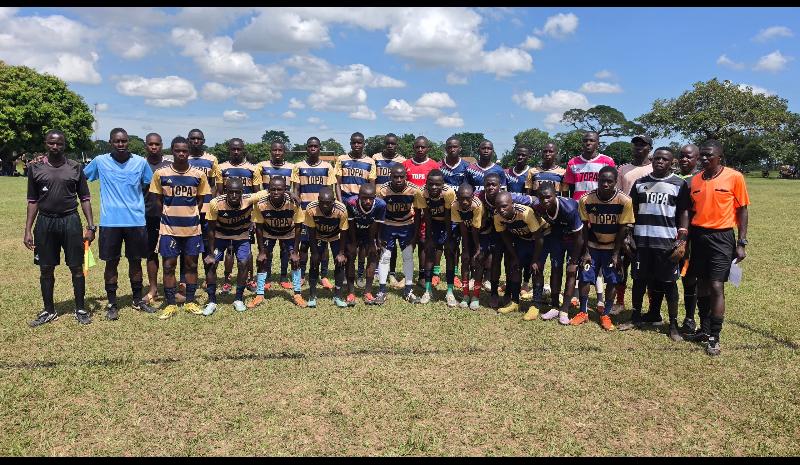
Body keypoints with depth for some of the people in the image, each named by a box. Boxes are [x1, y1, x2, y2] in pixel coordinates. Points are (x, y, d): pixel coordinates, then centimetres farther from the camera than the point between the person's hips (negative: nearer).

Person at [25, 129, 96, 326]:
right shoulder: (35, 168, 5)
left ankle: (80, 309, 14)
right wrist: (27, 231, 3)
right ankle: (49, 310, 22)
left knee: (77, 267, 2)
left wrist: (91, 225, -4)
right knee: (46, 269, 8)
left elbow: (85, 198, 5)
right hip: (45, 222, 1)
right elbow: (33, 201, 8)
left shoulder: (75, 168, 2)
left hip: (70, 221, -1)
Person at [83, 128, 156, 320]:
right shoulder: (100, 161, -1)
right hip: (110, 222, -1)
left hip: (136, 221, 1)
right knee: (111, 263, 6)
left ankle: (138, 300, 25)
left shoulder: (141, 162, 0)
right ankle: (112, 304, 17)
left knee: (136, 261, 11)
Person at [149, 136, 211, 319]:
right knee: (168, 265, 3)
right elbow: (158, 199, 7)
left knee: (191, 264, 8)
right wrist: (168, 216, 1)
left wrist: (191, 215, 1)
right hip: (169, 228, -1)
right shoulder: (161, 174, -2)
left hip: (192, 227, 1)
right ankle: (170, 304, 13)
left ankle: (190, 302, 19)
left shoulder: (199, 175, -1)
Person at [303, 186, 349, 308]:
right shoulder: (311, 209, -34)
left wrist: (341, 253, -18)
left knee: (340, 263, -8)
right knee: (314, 263, -9)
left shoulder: (341, 210, -35)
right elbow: (311, 232, -19)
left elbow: (343, 233, -21)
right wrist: (314, 252, -18)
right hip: (318, 236, 0)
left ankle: (338, 296, 5)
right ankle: (312, 296, 2)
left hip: (336, 237, 0)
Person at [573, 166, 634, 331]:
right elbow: (585, 227, -9)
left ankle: (605, 314, 14)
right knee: (584, 278, -2)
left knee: (612, 281, -1)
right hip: (593, 246, 1)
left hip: (613, 247, -1)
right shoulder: (586, 200, -20)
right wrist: (586, 252, -9)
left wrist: (616, 254, -12)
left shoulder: (624, 201, -23)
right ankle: (583, 312, 13)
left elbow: (622, 229, -13)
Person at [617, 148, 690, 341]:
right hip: (641, 240, 3)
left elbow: (684, 213, -1)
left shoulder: (679, 184, 2)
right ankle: (636, 317, 23)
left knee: (668, 283, 2)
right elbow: (632, 211, 13)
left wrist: (682, 241, -9)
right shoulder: (640, 183, 10)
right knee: (639, 280, 9)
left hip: (667, 242, -3)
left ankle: (673, 324, 11)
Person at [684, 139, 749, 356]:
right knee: (702, 284, 11)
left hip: (721, 237, -4)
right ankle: (704, 329, 25)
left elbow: (742, 210, -2)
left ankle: (714, 337, 1)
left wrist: (741, 243, -6)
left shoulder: (734, 177, -5)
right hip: (698, 235, 5)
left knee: (716, 286, -8)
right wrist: (685, 239, 8)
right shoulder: (695, 180, 7)